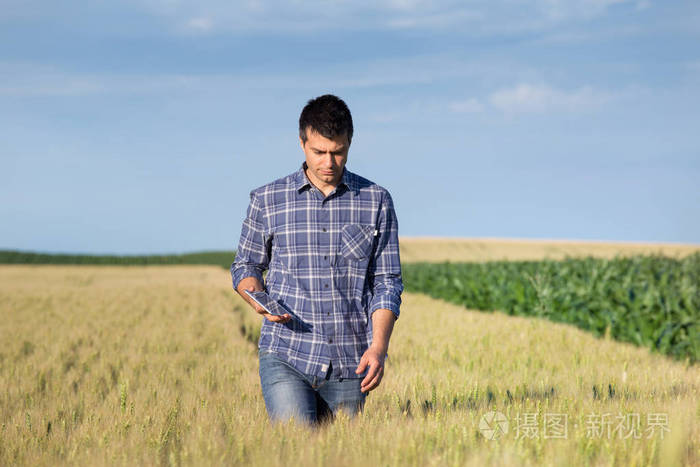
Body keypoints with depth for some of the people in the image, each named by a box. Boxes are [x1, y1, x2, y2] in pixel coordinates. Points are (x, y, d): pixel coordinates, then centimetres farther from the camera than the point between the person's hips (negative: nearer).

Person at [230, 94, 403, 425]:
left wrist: (378, 347, -10)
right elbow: (245, 266, 15)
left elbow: (387, 282, 4)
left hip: (350, 363, 1)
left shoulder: (376, 201, 5)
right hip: (285, 356, -1)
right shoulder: (267, 200, 4)